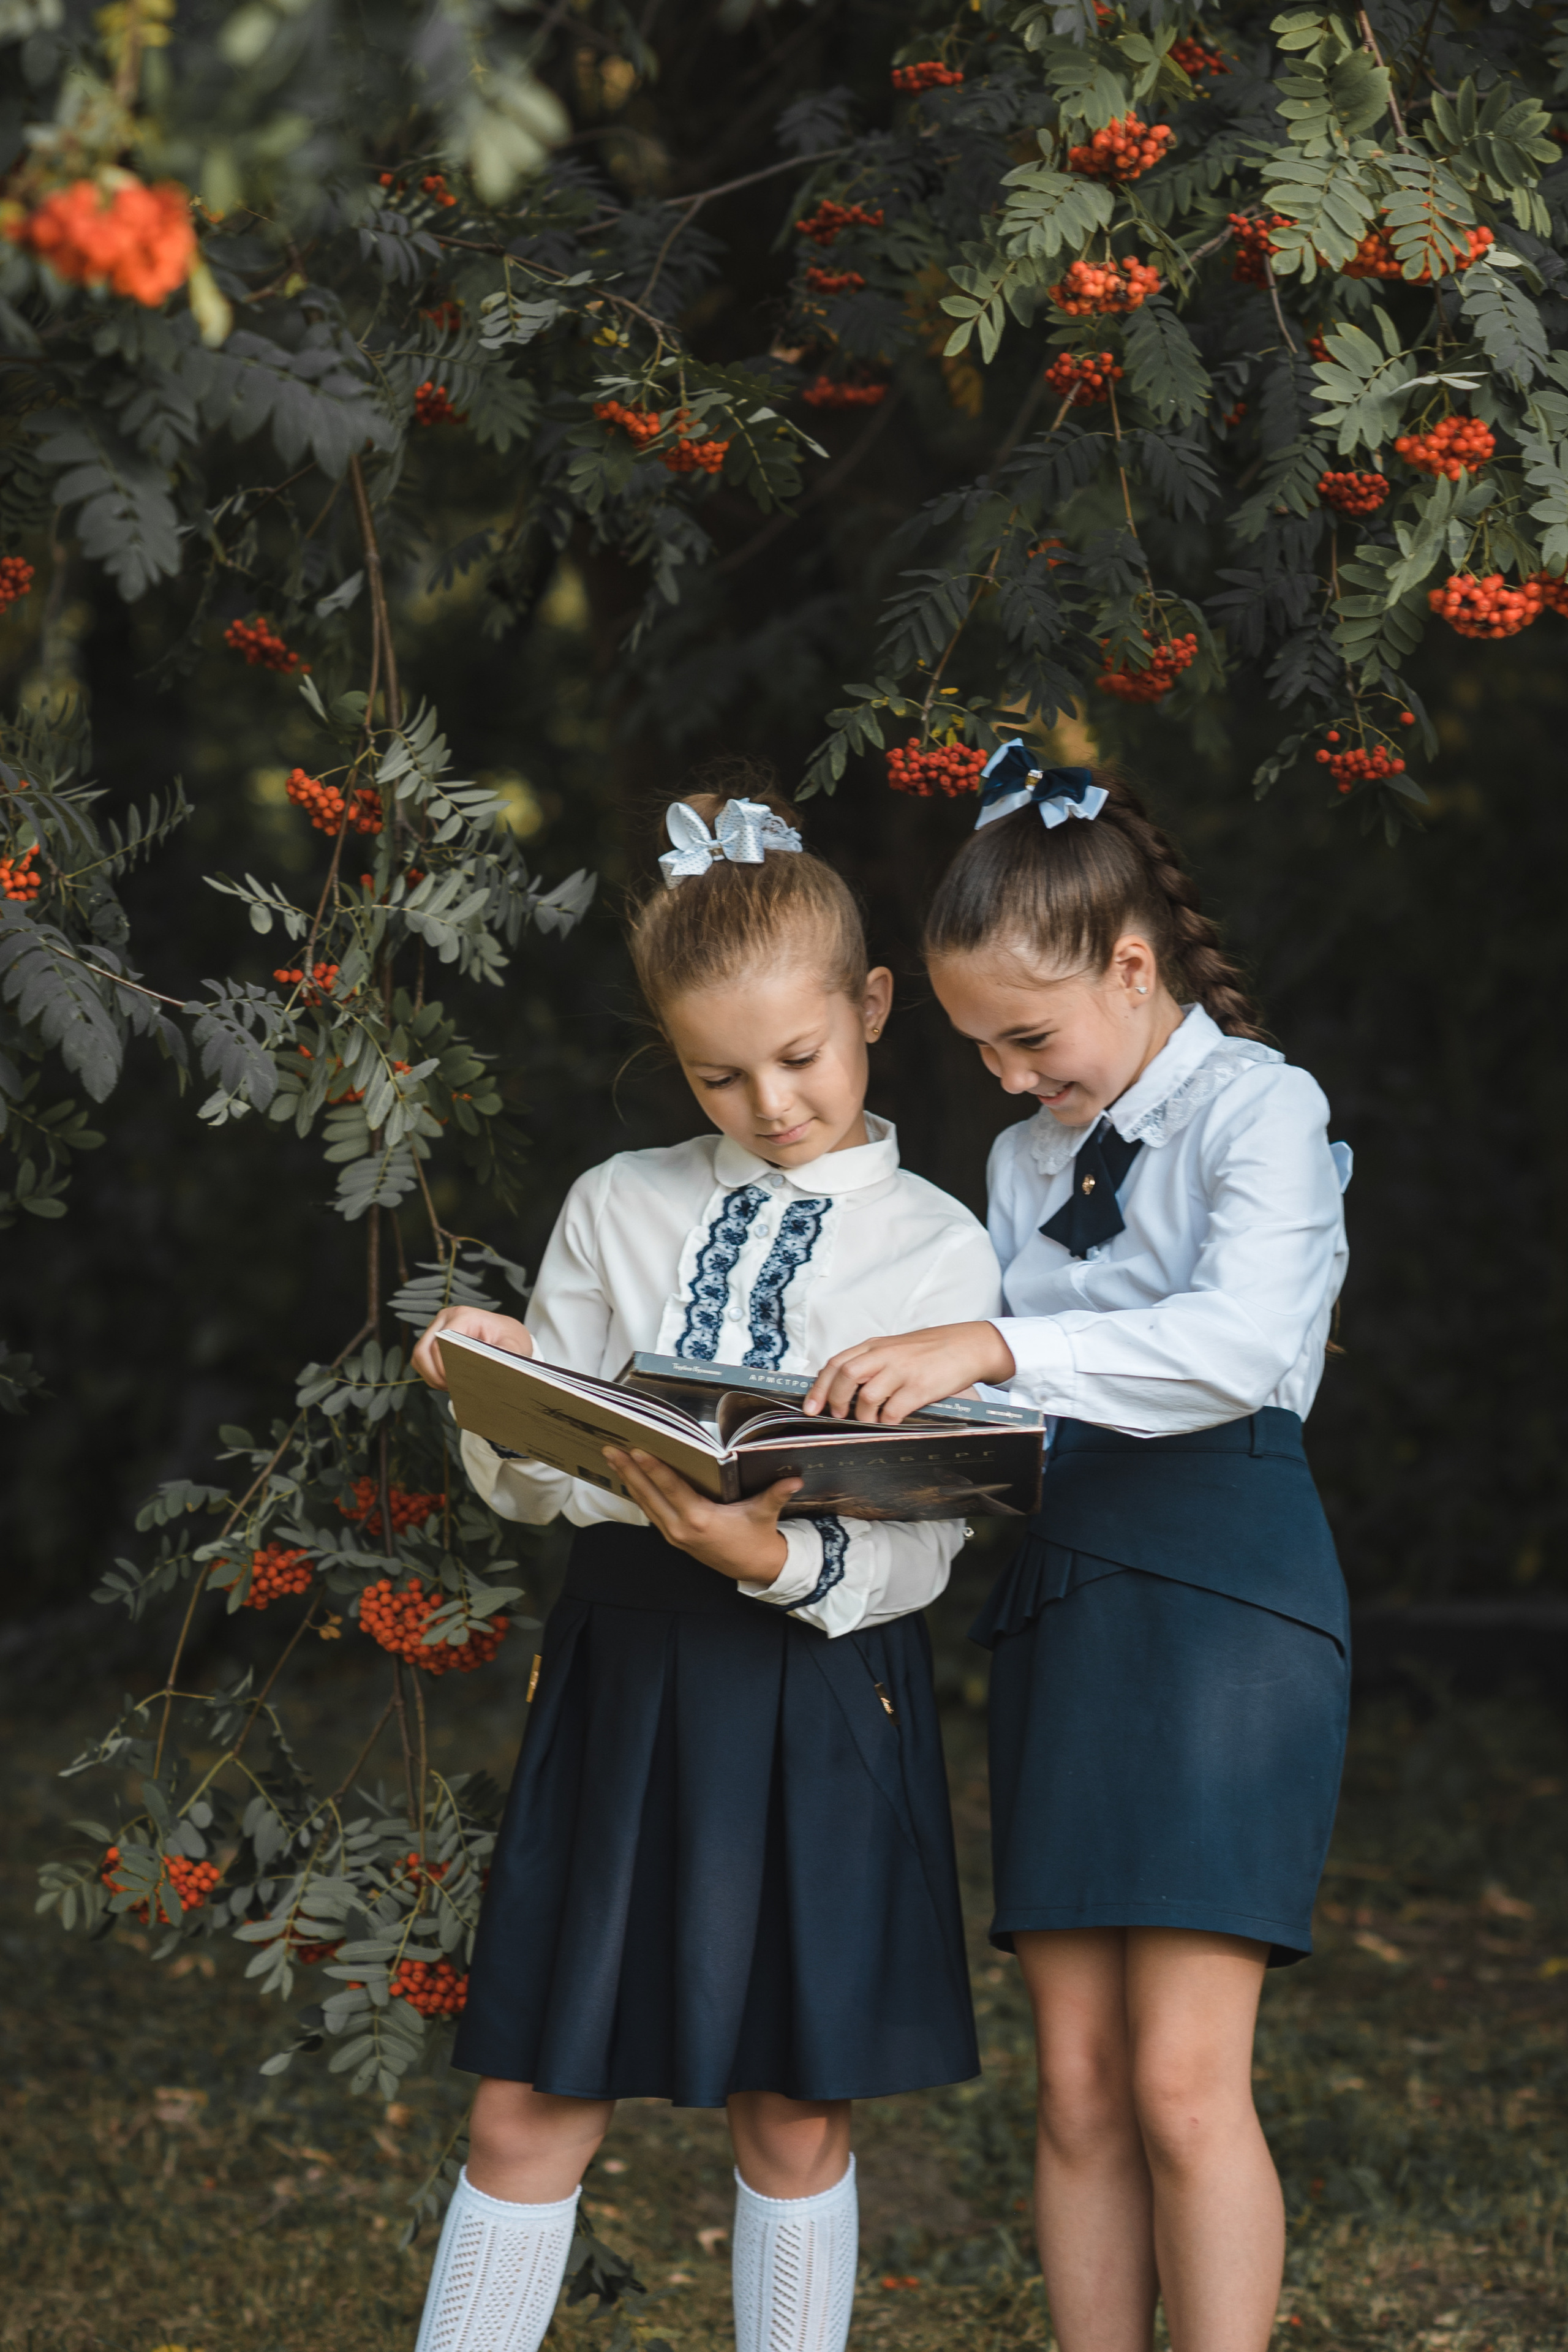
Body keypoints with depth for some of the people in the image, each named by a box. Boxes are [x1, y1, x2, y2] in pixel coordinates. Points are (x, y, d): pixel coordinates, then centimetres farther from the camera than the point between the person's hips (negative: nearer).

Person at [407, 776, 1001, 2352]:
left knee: (795, 2118, 6)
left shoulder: (937, 1249, 1)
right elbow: (530, 1484, 9)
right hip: (623, 1670, 2)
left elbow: (922, 1546, -5)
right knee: (531, 2115, 2)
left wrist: (783, 1558, -25)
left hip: (820, 1677, -2)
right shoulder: (616, 1212, 10)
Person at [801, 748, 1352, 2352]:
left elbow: (1242, 1338, -21)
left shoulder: (1258, 1108, -4)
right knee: (1077, 2086, 4)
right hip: (1055, 1592, 7)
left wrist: (992, 1348, -27)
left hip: (1222, 1574, -7)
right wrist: (918, 1401, -4)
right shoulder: (1025, 1158, 18)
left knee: (1182, 2081, -12)